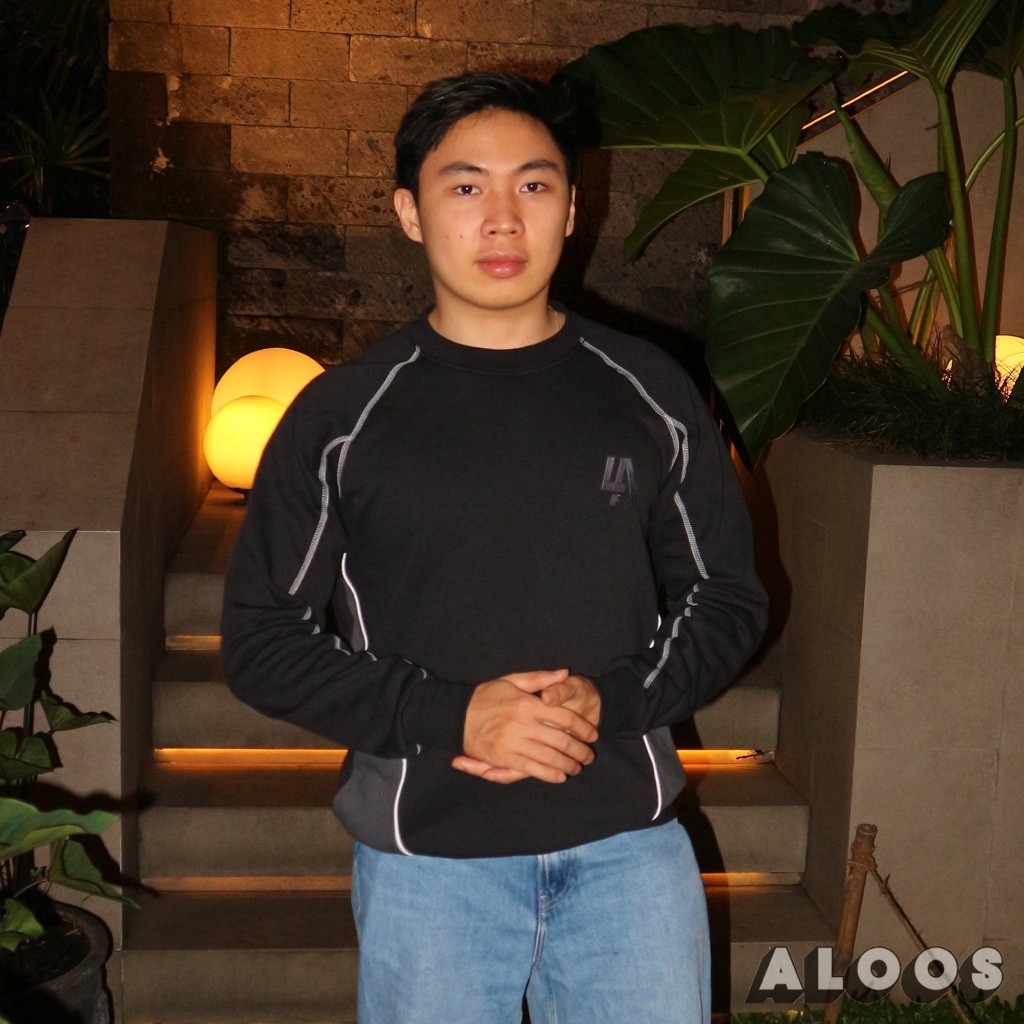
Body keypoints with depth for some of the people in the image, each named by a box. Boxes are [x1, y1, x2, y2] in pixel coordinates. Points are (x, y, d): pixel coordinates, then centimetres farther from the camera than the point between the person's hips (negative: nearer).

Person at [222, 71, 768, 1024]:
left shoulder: (649, 396, 2)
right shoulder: (341, 417, -3)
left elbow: (727, 598, 6)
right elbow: (261, 638, -2)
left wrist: (606, 702, -12)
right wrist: (453, 715, -15)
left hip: (629, 842, 1)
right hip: (424, 856, -1)